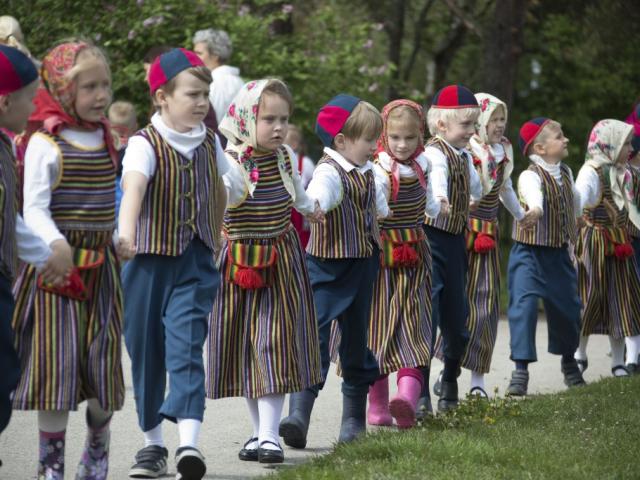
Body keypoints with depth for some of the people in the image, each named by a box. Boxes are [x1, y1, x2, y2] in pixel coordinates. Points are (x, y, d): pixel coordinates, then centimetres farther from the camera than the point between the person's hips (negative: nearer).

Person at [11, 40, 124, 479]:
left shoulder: (106, 138, 8)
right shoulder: (46, 143, -10)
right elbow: (33, 208, -16)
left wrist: (119, 238, 14)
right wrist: (54, 244, -31)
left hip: (101, 263, 5)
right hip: (56, 263, -5)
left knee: (103, 359, 7)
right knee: (57, 360, -5)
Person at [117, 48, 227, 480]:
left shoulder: (209, 143, 5)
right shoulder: (145, 144, -11)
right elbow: (133, 186, -30)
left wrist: (214, 238, 23)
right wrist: (126, 232, -47)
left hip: (195, 263, 2)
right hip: (150, 259, -2)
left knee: (186, 346, -12)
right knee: (146, 350, 7)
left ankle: (190, 442, -22)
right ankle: (153, 442, 21)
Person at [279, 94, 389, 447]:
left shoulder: (366, 171, 8)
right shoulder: (329, 171, -18)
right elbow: (319, 193, -42)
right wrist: (313, 205, -64)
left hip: (362, 266, 8)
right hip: (327, 268, -7)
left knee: (356, 341, 13)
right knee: (315, 337, -15)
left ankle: (354, 418, 24)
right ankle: (299, 415, -19)